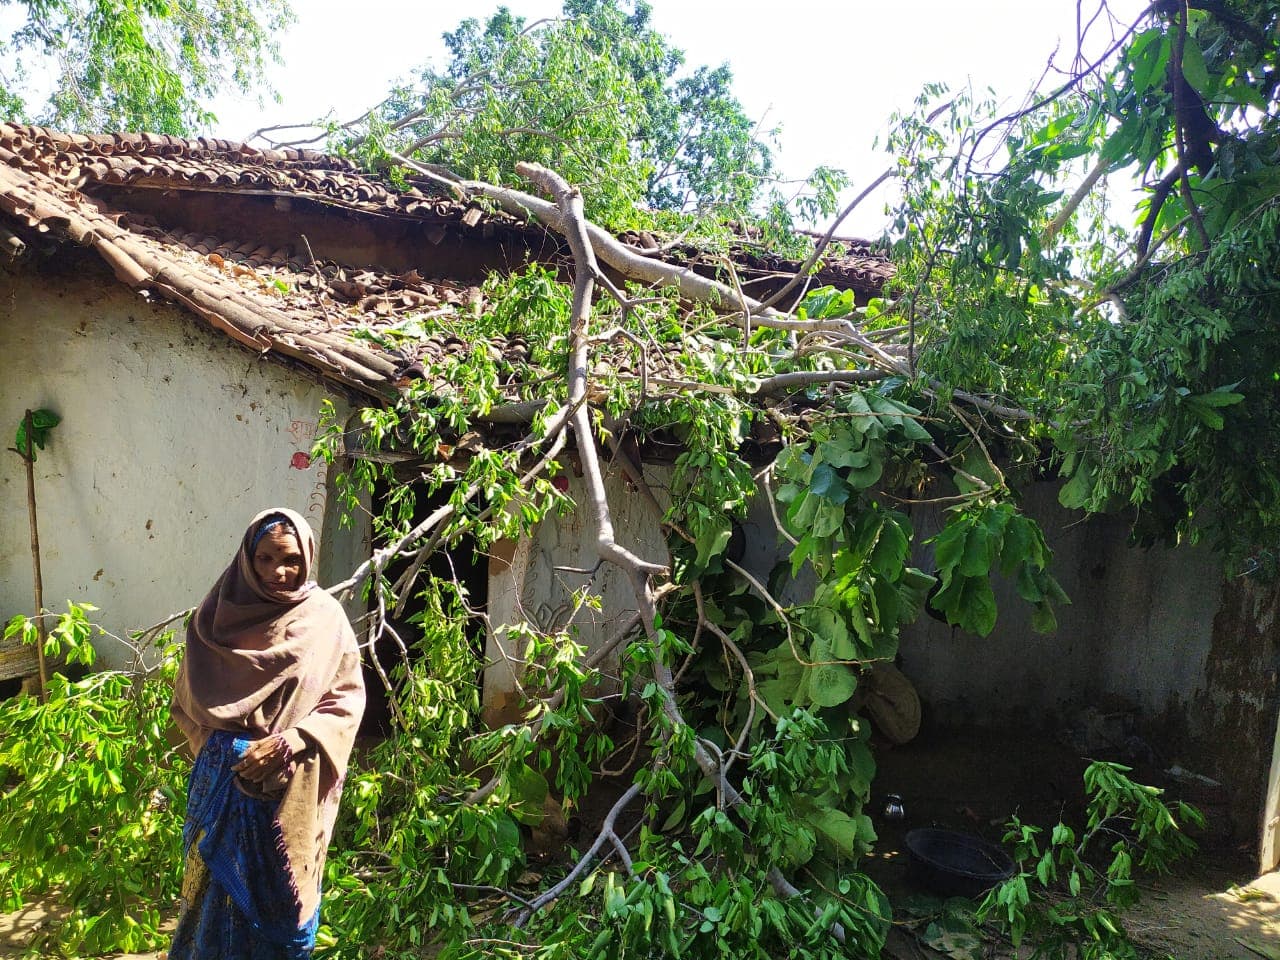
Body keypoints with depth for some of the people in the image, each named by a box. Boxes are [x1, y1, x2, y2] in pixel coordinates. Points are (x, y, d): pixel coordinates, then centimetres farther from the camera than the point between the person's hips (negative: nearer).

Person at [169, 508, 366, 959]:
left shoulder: (325, 617, -5)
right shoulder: (219, 612, -1)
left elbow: (347, 699, -5)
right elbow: (188, 700, 6)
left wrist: (289, 743, -17)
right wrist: (228, 746, -8)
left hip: (294, 790, -1)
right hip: (225, 781, 1)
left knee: (282, 891, 10)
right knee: (221, 886, 11)